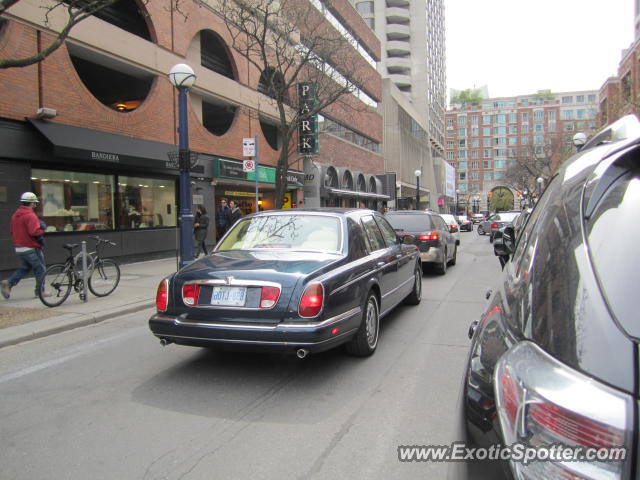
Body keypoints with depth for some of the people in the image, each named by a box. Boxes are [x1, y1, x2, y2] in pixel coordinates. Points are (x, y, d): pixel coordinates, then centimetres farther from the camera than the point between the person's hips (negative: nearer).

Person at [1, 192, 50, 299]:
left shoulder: (15, 214, 12)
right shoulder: (30, 215, -18)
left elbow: (12, 231, 18)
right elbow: (34, 232, -28)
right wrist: (42, 229, -10)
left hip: (18, 248, 9)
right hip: (31, 248, -9)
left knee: (24, 268, 21)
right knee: (40, 269, 6)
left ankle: (8, 283, 3)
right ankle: (40, 291, 13)